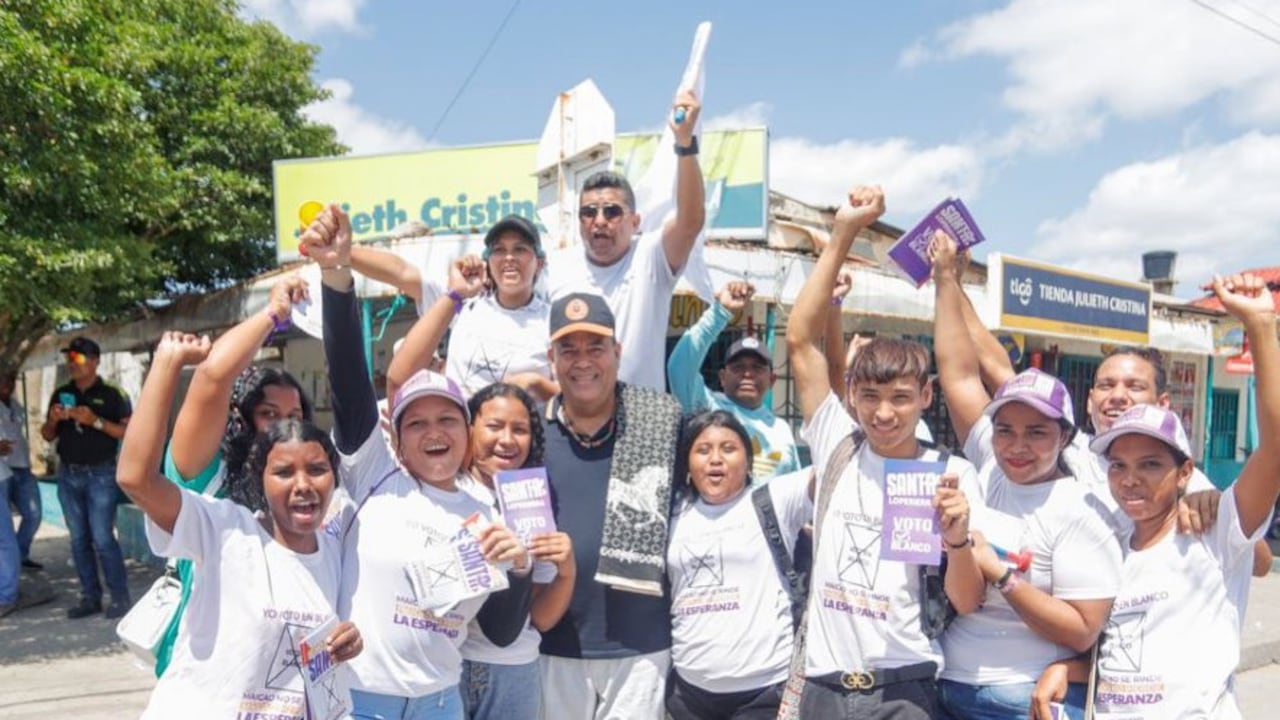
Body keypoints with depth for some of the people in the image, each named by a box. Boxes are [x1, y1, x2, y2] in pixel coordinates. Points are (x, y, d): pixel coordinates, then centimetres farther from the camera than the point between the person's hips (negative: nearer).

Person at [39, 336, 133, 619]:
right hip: (68, 475, 5)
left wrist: (96, 421, -20)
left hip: (100, 474, -5)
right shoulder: (61, 394, 11)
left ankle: (120, 598, -1)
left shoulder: (111, 394, -4)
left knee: (102, 538, -8)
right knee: (79, 539, 8)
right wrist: (53, 419, -5)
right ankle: (90, 597, 15)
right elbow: (48, 436, 16)